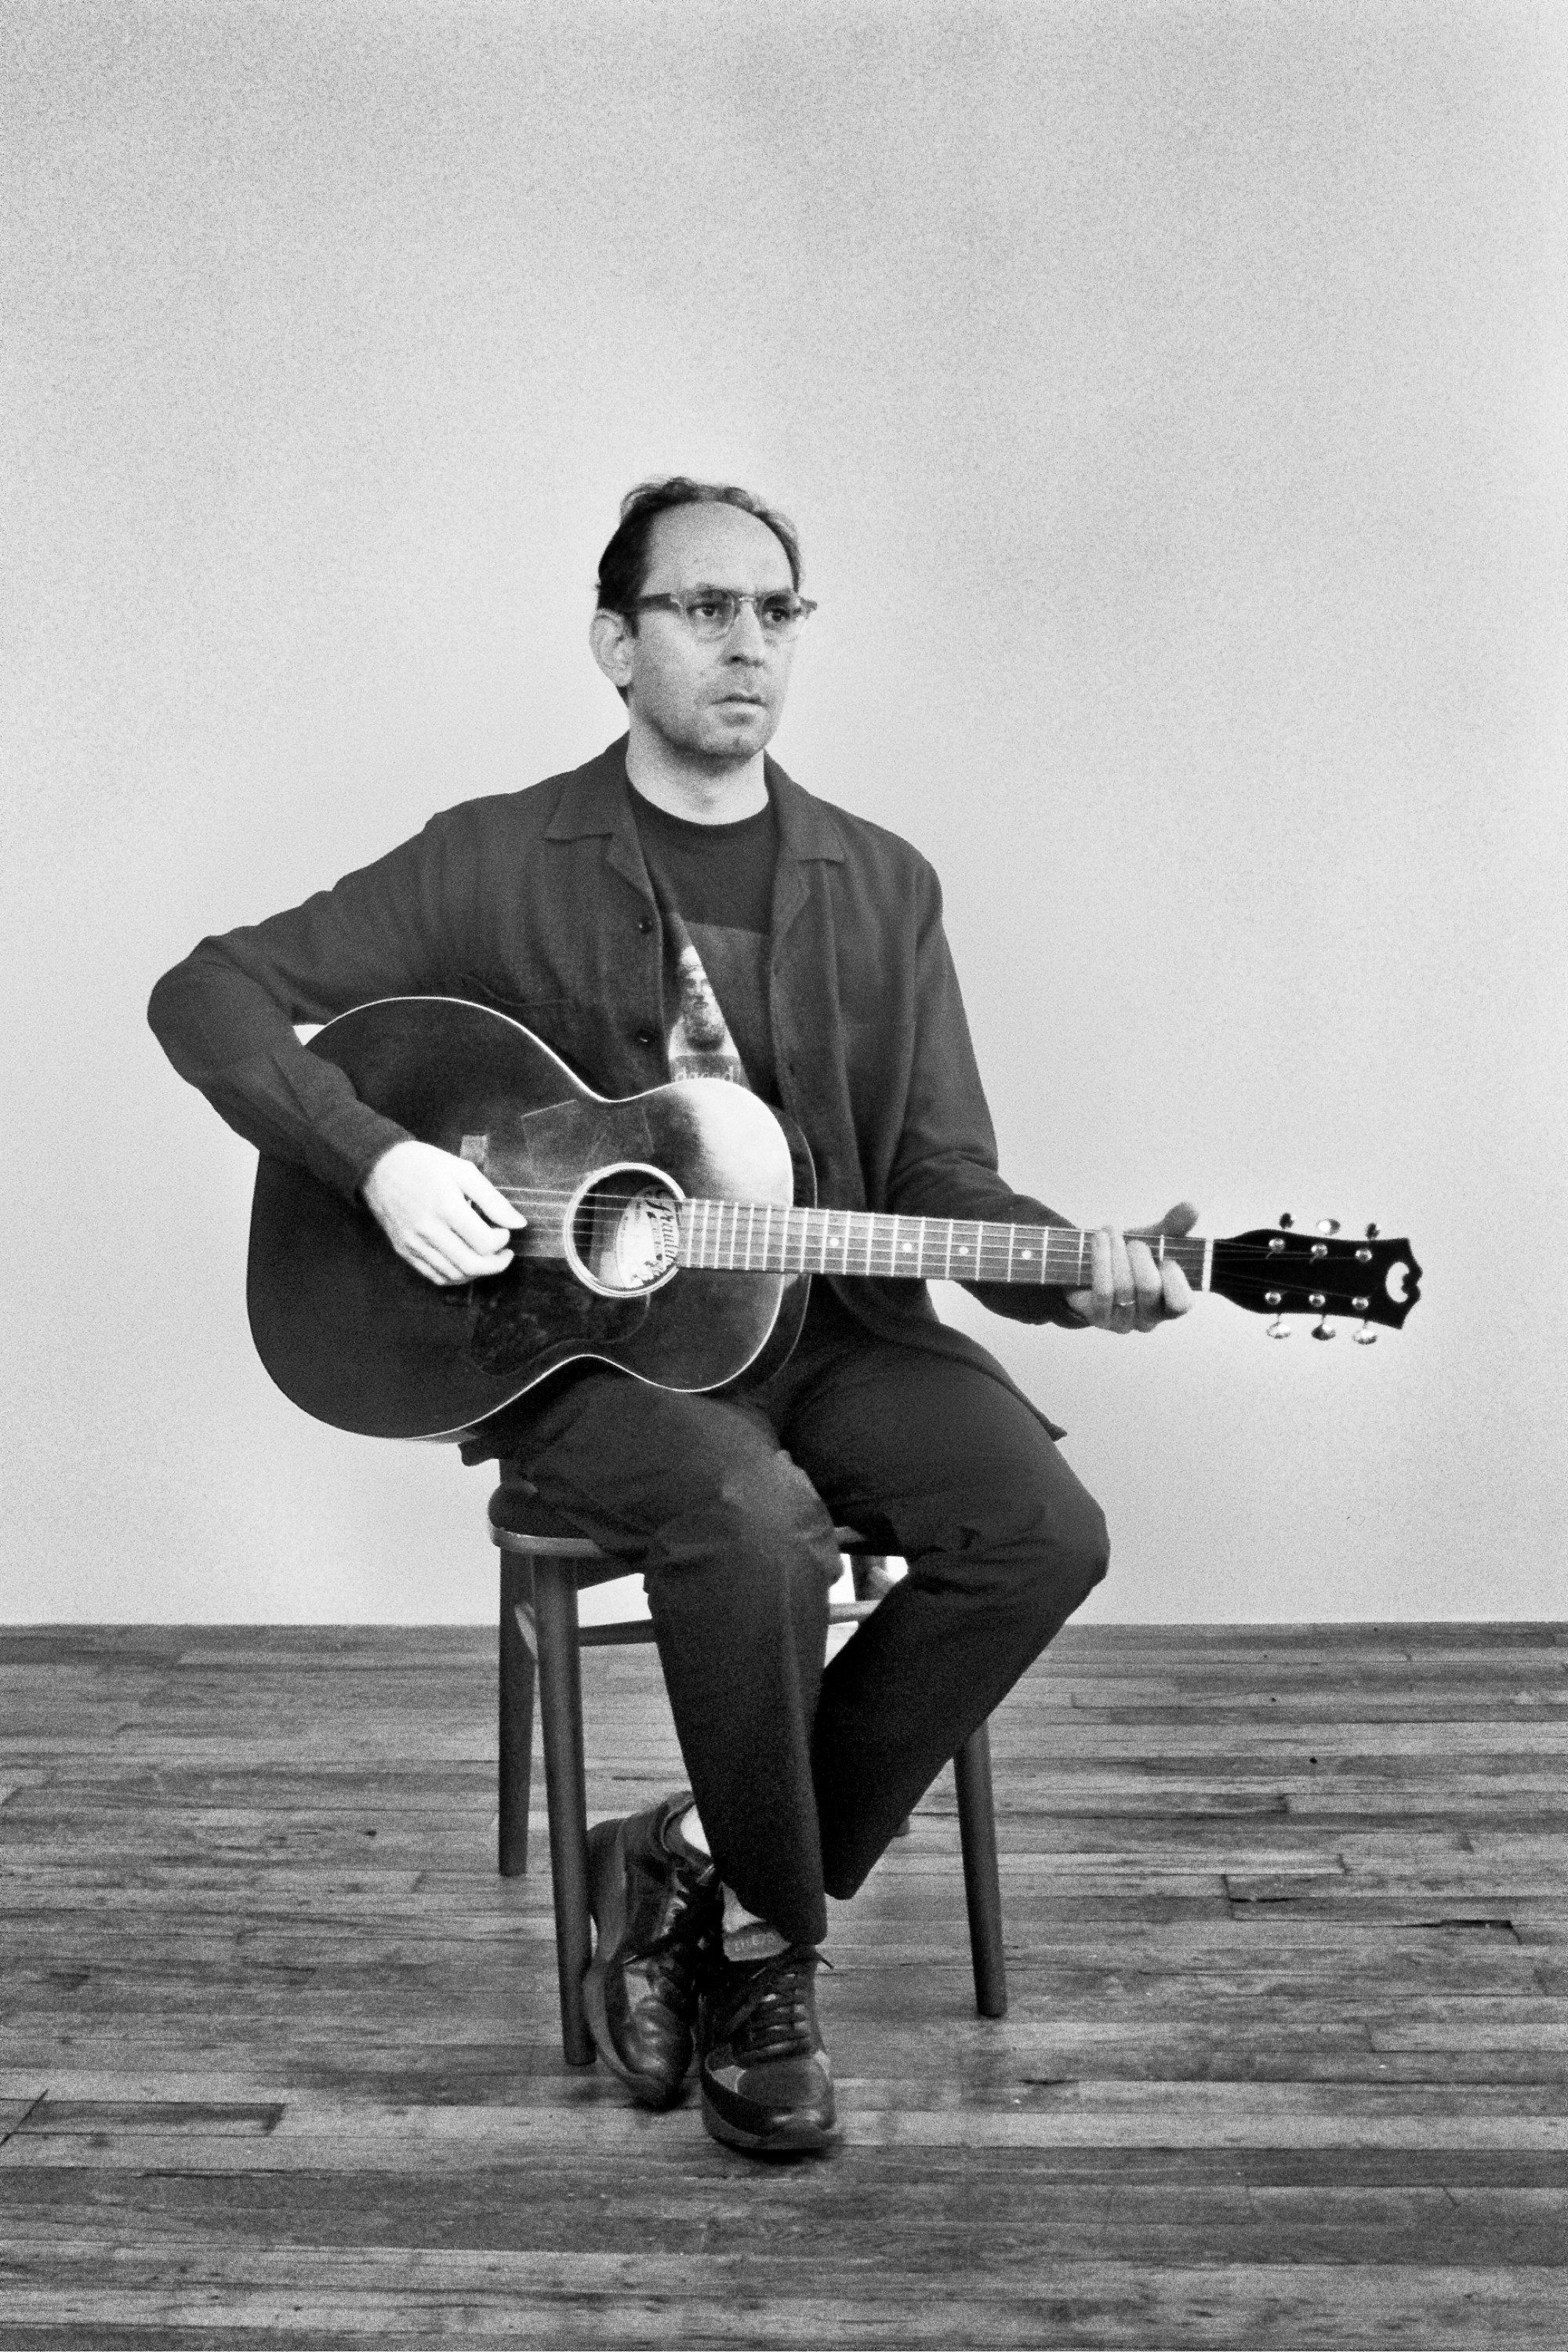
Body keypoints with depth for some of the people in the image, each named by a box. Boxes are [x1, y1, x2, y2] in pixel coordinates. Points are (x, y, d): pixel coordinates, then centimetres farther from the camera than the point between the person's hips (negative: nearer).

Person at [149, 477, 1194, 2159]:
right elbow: (209, 994, -3)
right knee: (756, 1517, -34)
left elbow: (939, 1175, 6)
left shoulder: (880, 885, 8)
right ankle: (769, 1937, -5)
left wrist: (1076, 1275, -15)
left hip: (825, 1319, 4)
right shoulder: (497, 860, -1)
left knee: (1043, 1530, -20)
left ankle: (700, 1868, -4)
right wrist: (380, 1159, -19)